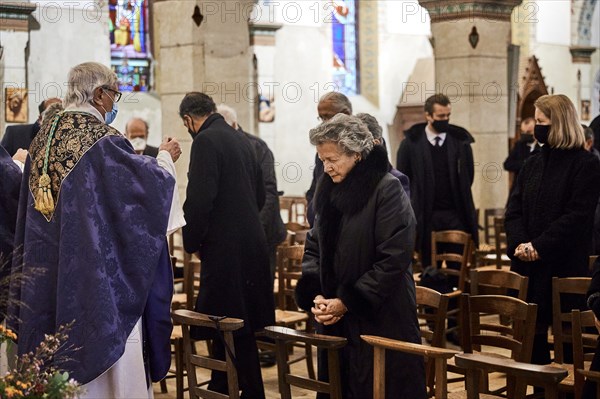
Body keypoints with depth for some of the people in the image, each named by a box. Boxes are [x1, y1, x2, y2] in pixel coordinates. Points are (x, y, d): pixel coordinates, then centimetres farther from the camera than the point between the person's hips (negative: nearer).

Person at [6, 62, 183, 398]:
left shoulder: (44, 137, 9)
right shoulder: (102, 139, -14)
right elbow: (144, 180, -11)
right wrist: (164, 157, 8)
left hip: (46, 271, 7)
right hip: (98, 266, -7)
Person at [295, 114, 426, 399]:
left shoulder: (387, 190, -12)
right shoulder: (330, 190, 9)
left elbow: (394, 258, -17)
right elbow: (314, 247, 12)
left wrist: (347, 302, -15)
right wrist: (316, 295, -5)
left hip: (380, 321, -6)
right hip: (335, 321, 6)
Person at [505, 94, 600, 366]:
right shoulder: (532, 165, 14)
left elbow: (577, 216, -14)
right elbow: (514, 210, 9)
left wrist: (540, 247, -19)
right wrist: (519, 243, -9)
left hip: (564, 267, -6)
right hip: (527, 266, 6)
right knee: (531, 331, 7)